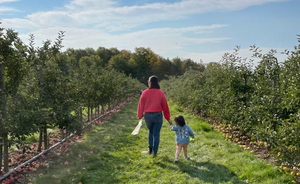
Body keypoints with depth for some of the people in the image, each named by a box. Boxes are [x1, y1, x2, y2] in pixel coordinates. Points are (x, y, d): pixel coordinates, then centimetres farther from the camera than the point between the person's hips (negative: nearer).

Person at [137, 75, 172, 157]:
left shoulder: (145, 93, -5)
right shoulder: (161, 93, -4)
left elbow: (141, 105, 1)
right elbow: (165, 106, 0)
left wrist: (140, 116, 13)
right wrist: (168, 118, 7)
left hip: (148, 116, 1)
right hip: (158, 115, -1)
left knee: (151, 132, 24)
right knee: (156, 134, 8)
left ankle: (150, 149, 18)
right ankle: (155, 152, 11)